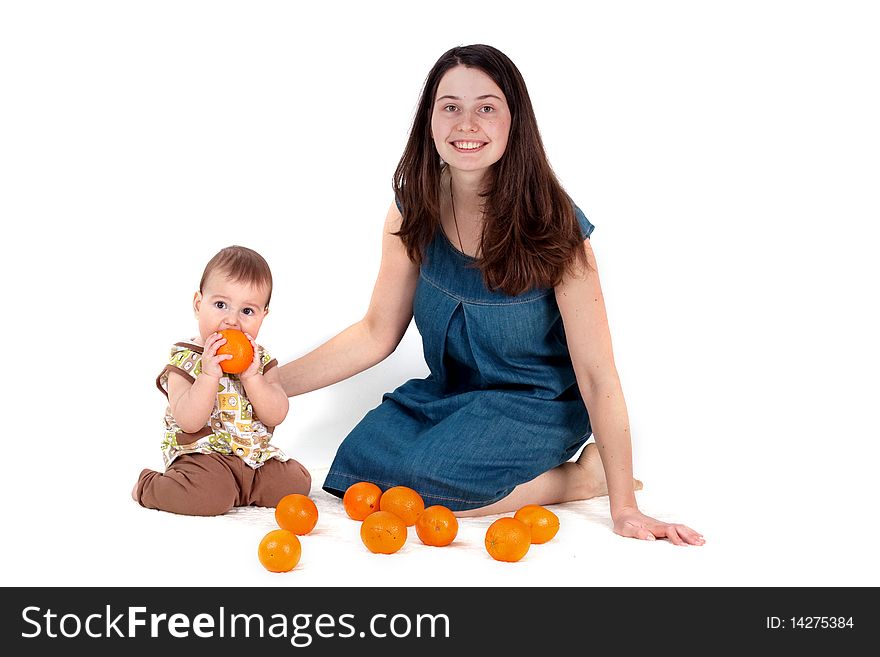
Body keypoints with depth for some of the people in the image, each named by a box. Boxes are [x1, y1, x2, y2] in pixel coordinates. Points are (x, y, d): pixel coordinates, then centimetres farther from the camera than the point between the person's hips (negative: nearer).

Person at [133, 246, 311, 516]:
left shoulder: (261, 359, 5)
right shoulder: (184, 360, -8)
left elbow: (276, 415, -6)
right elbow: (189, 422, -20)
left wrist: (251, 376, -20)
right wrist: (209, 374, -29)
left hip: (255, 456, 6)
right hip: (202, 455, -6)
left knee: (297, 483, -4)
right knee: (211, 495, -31)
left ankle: (240, 491, 19)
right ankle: (148, 485, 0)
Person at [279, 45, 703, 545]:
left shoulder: (553, 226, -21)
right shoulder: (414, 212, -8)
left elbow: (596, 374, -20)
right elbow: (377, 334, -1)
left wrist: (624, 508, -20)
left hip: (537, 406, -6)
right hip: (447, 392, 6)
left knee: (412, 482, -27)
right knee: (355, 470, -15)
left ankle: (583, 476, -6)